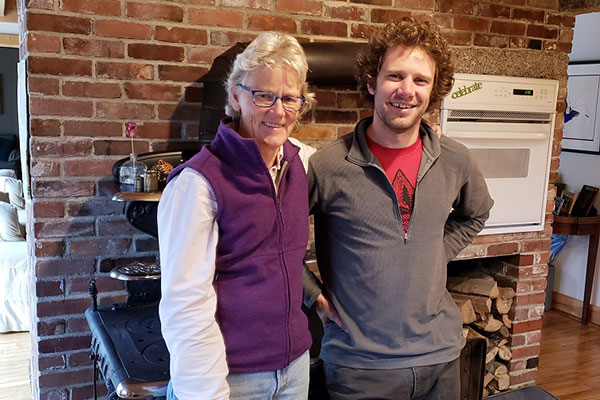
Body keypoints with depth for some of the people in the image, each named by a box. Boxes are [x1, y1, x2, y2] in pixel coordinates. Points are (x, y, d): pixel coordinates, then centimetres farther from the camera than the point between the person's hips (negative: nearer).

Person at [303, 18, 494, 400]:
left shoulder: (456, 161, -2)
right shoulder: (327, 164, -15)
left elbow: (475, 215, 19)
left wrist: (436, 257, 7)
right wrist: (315, 294, -6)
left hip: (440, 354, 4)